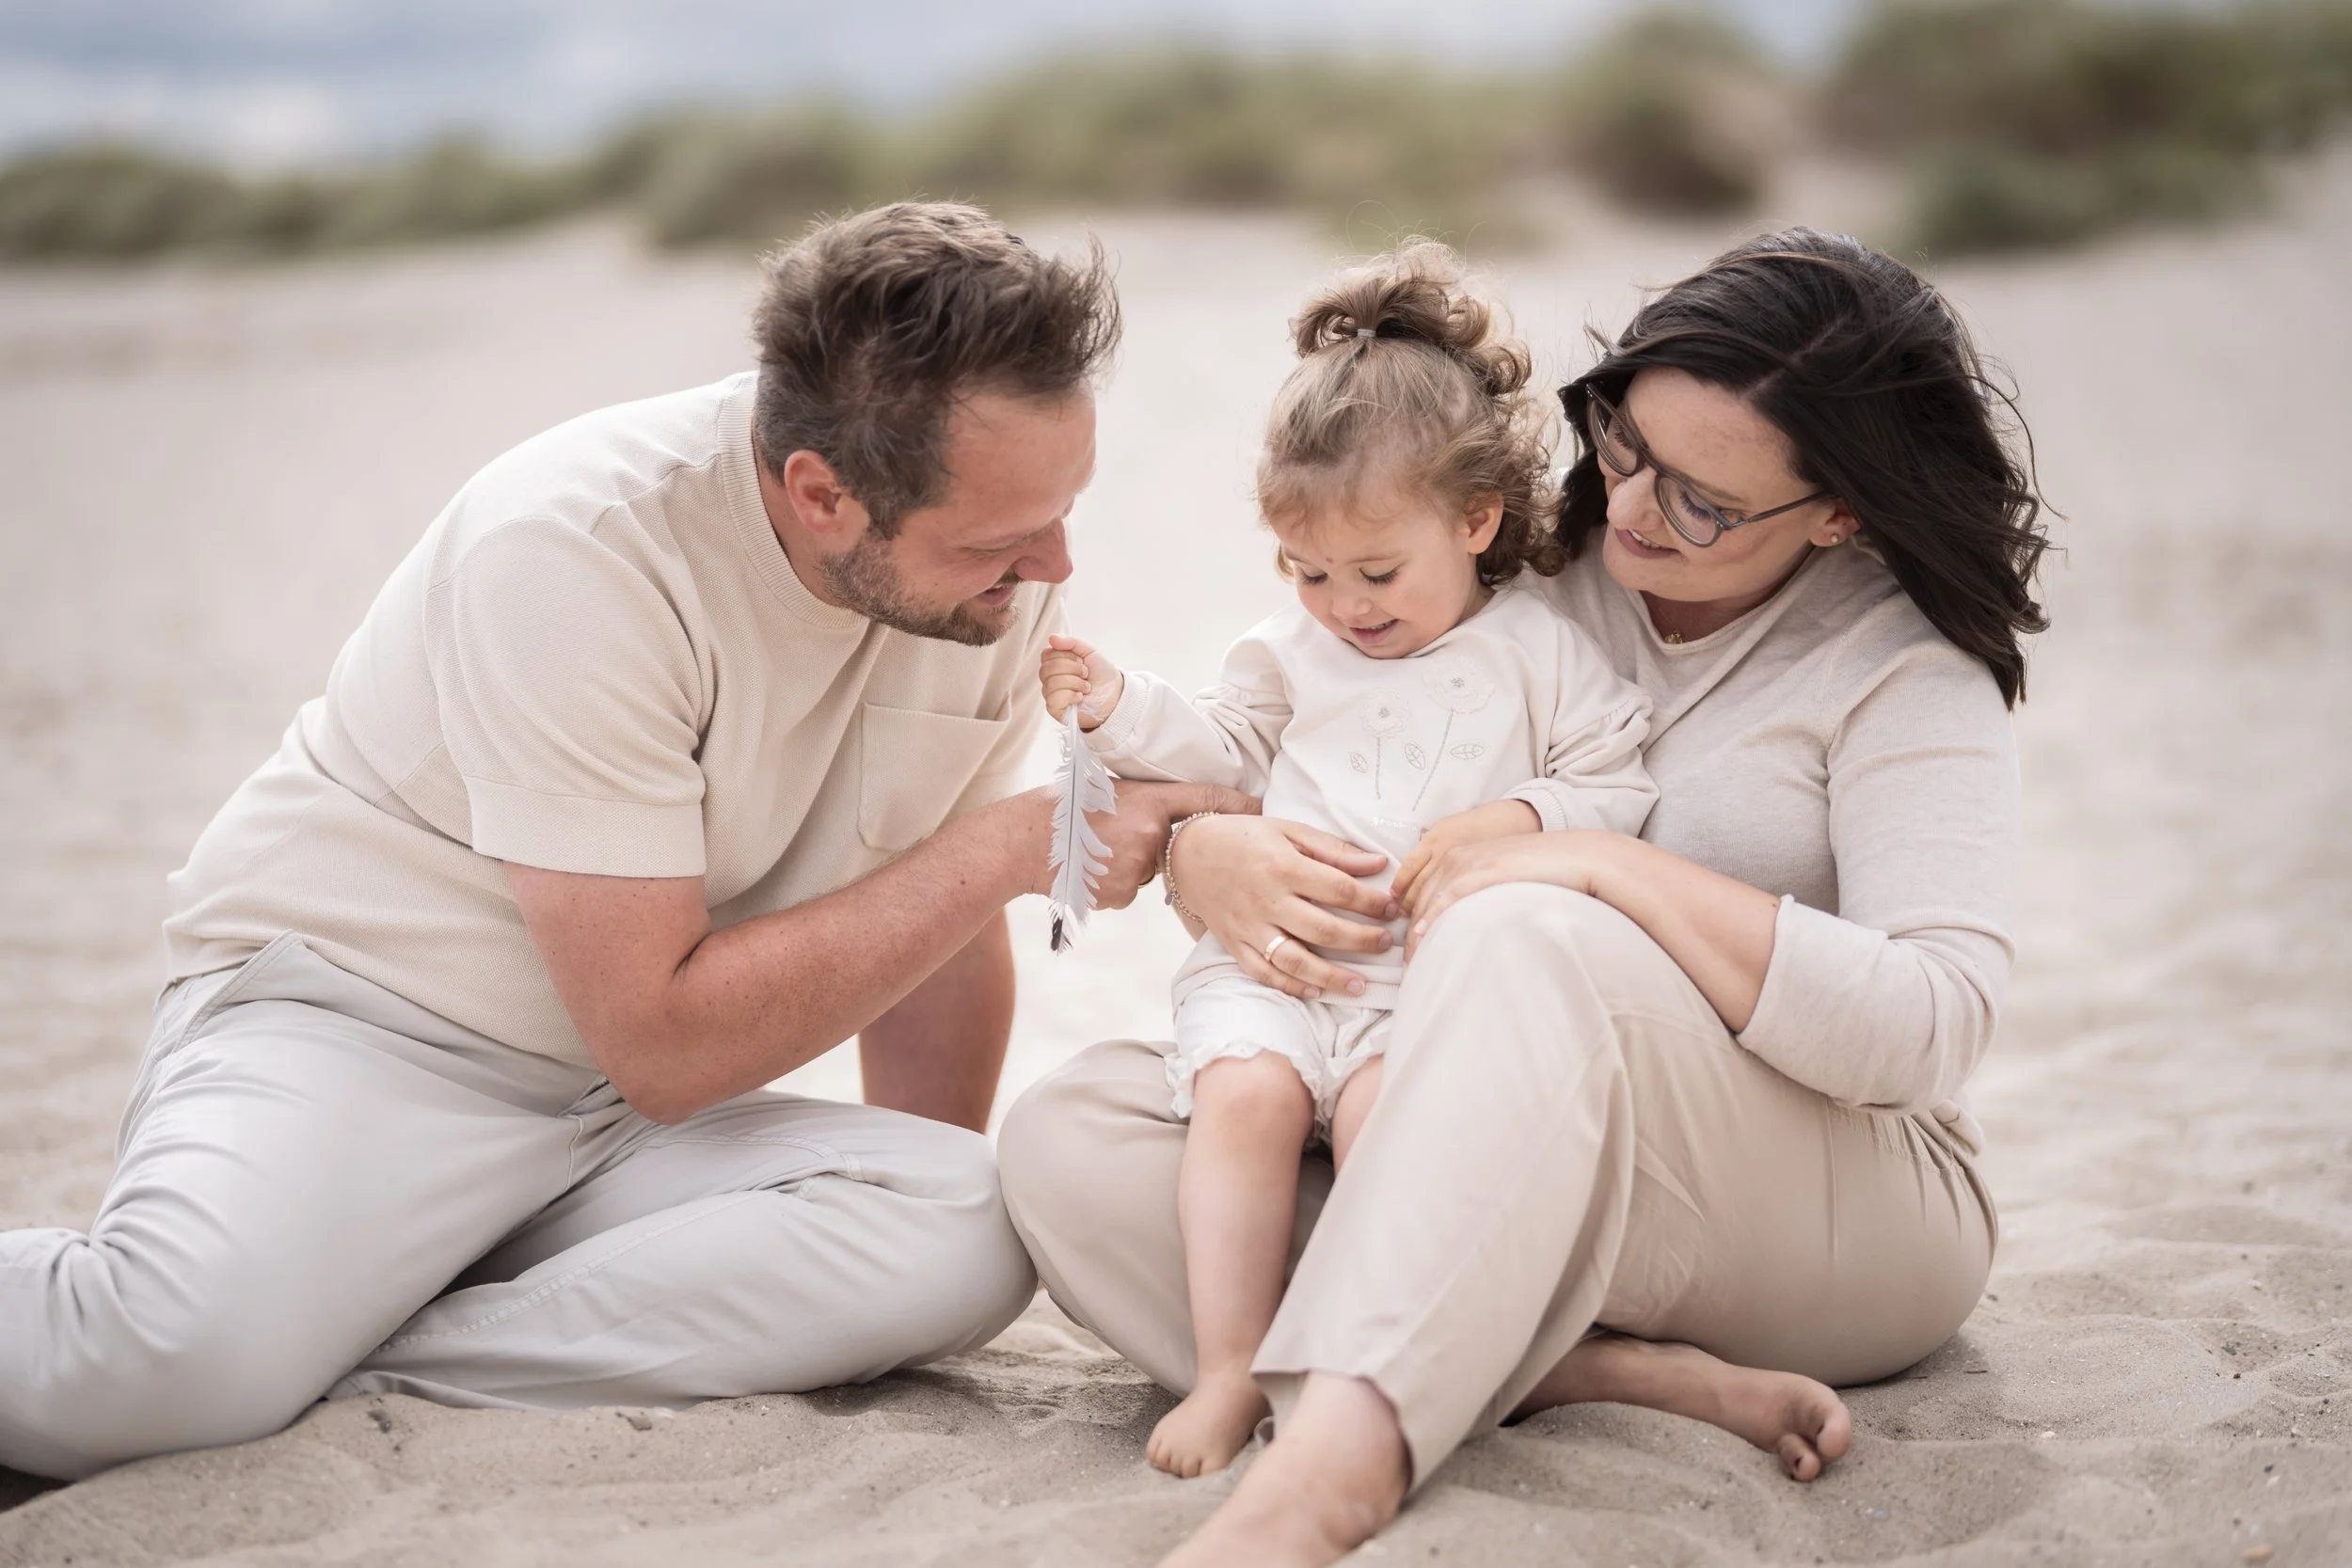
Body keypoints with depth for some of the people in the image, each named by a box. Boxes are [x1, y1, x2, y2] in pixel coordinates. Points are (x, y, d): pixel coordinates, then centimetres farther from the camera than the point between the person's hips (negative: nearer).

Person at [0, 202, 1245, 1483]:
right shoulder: (581, 550, -24)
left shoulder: (997, 572, -6)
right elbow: (663, 1043, -24)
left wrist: (915, 1236, 14)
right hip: (354, 1015, -6)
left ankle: (335, 1364, -19)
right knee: (195, 1353, -39)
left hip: (628, 1127, 7)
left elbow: (923, 920, 10)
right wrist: (1009, 848, -21)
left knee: (976, 1238, -26)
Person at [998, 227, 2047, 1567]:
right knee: (1066, 1139, -18)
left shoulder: (1906, 667, -7)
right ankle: (1614, 1376, -31)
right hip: (1500, 1181, 5)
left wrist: (1615, 873, -25)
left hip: (1848, 1224, -5)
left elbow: (1931, 1028, -20)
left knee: (1526, 940, -37)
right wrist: (1205, 853, -16)